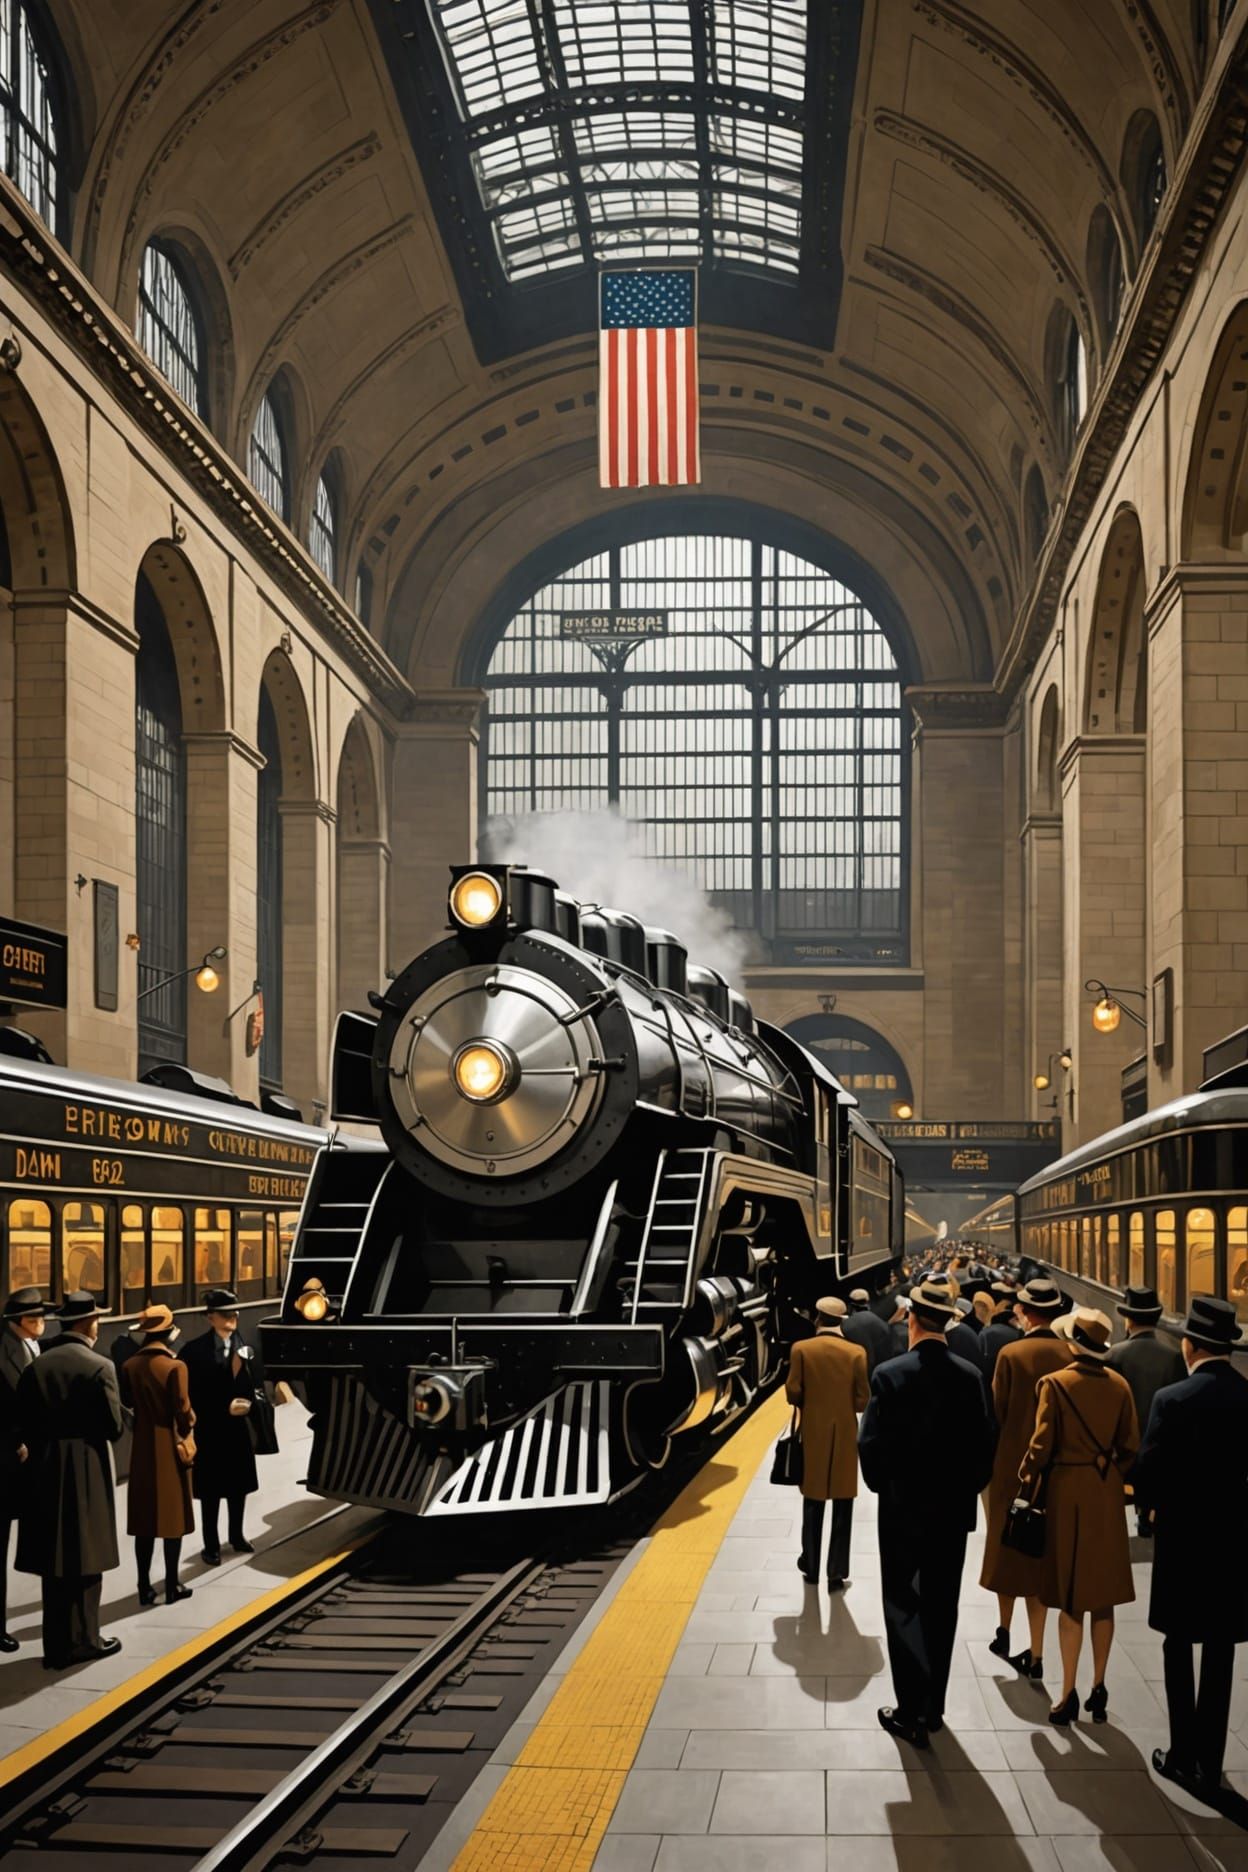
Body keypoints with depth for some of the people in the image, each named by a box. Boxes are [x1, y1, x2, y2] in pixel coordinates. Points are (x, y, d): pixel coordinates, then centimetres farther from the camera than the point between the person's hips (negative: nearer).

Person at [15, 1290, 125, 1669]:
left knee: (54, 1559, 11)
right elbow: (115, 1425, -13)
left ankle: (57, 1644, 15)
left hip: (46, 1470, 5)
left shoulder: (36, 1366, 1)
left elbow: (26, 1420, 4)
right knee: (86, 1556, 6)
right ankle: (82, 1640, 10)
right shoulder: (99, 1367, -13)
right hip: (89, 1470, -5)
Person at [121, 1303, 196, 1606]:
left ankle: (145, 1587, 13)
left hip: (142, 1447, 4)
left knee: (144, 1517, 10)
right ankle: (172, 1586, 9)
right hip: (170, 1447, -4)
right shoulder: (175, 1366, -16)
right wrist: (187, 1431, 3)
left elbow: (127, 1401, 7)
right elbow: (183, 1409, -15)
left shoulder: (130, 1366, -2)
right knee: (172, 1515, 5)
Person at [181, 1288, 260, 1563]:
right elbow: (191, 1396, -13)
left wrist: (245, 1373, -20)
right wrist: (224, 1408, -15)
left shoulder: (244, 1348, -1)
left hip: (238, 1428, 4)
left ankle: (237, 1536, 33)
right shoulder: (195, 1351, -12)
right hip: (209, 1431, -4)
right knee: (211, 1491, 5)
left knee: (238, 1486, 15)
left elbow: (253, 1390, -3)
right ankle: (211, 1545, 17)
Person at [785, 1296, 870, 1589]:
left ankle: (810, 1568, 24)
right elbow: (862, 1401, -9)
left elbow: (792, 1393, -8)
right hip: (845, 1437, -1)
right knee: (842, 1510, 6)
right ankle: (837, 1574, 7)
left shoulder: (801, 1349, -8)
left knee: (813, 1507, 15)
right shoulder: (856, 1353, -9)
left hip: (813, 1435, 1)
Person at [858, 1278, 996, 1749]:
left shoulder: (890, 1375, -16)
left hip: (903, 1510, -4)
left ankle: (913, 1712, 2)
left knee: (904, 1608, 4)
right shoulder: (971, 1376, -6)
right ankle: (933, 1706, 24)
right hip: (954, 1511, 4)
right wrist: (968, 1488, 12)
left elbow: (872, 1444, -13)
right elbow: (984, 1442, -2)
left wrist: (882, 1485, 5)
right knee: (940, 1608, 15)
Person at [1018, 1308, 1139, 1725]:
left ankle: (1069, 1695, 4)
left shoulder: (1055, 1384, -13)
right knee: (1103, 1597, 12)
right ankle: (1099, 1689, 17)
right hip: (1107, 1495, 4)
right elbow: (1130, 1444, 3)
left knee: (1072, 1599, 3)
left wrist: (1026, 1481, 1)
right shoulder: (1119, 1385, 0)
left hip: (1069, 1493, -4)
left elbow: (1041, 1445, -12)